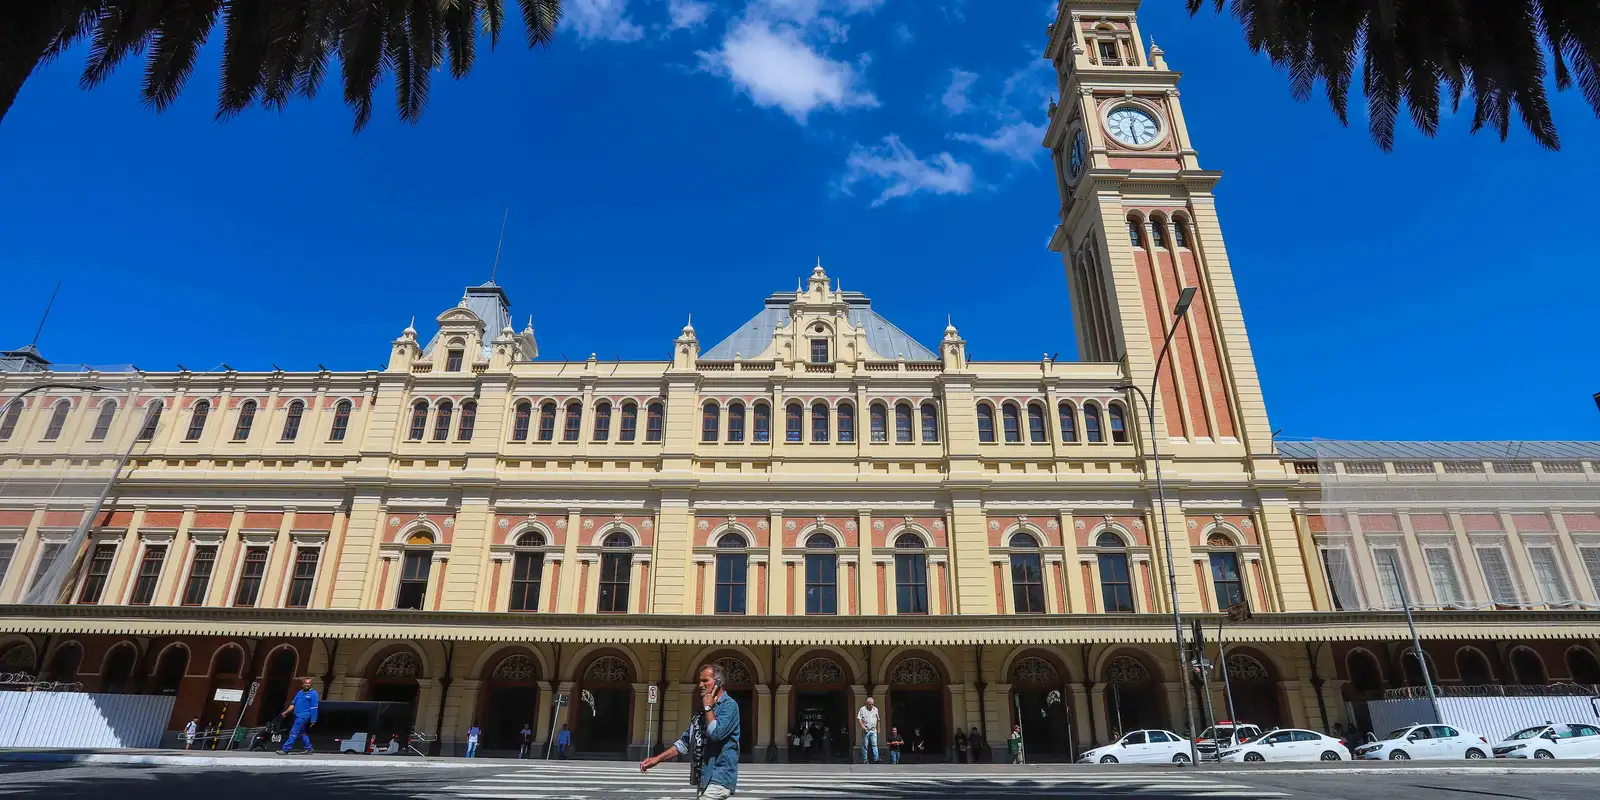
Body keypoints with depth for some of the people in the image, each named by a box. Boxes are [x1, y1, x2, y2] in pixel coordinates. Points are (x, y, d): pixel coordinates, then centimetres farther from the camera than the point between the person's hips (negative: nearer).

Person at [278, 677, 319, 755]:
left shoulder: (313, 694, -6)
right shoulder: (299, 692, 15)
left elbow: (314, 708, -9)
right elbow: (293, 704, 18)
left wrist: (313, 720, -13)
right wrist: (286, 712, 3)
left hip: (304, 716, -8)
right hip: (298, 716, 8)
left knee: (294, 733, -8)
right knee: (302, 733, 12)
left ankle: (285, 750, -6)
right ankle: (308, 748, 20)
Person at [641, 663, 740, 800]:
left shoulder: (729, 705, -10)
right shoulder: (704, 710, 16)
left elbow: (716, 733, -25)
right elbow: (685, 742, 16)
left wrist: (708, 708, -11)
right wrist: (657, 758, 8)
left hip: (719, 778, -8)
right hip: (705, 779, 8)